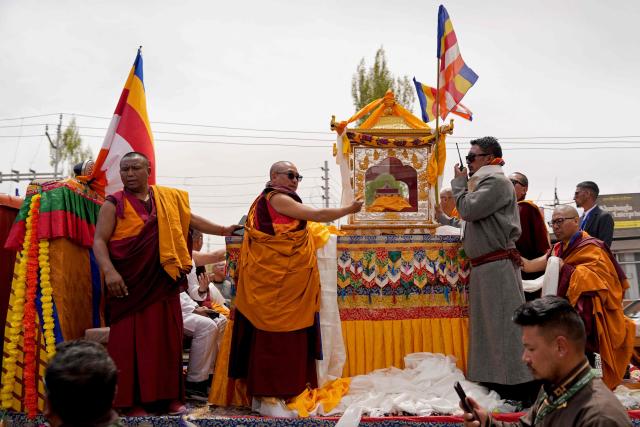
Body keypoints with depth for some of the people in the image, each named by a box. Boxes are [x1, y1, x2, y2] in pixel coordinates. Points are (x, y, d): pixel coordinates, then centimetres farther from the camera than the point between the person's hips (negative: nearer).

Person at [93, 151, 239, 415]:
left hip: (163, 283, 4)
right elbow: (99, 240, -8)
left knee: (165, 338, 7)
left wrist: (224, 230, 16)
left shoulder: (168, 198, 11)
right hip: (129, 284, -3)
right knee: (130, 340, -2)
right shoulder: (114, 204, -1)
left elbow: (192, 220, 19)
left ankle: (168, 396, 15)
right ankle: (131, 401, 5)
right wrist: (109, 271, -23)